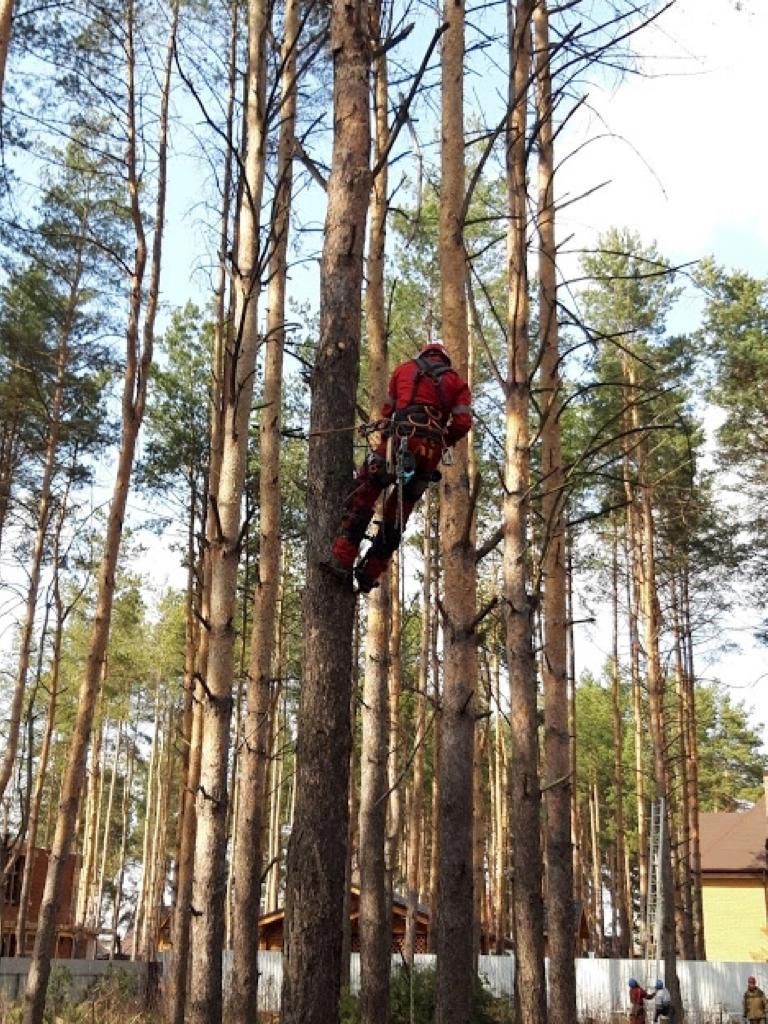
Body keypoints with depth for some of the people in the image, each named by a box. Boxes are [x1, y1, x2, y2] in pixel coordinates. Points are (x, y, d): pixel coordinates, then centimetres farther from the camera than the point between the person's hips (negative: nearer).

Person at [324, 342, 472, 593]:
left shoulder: (405, 369, 22)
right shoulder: (456, 382, 21)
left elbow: (387, 410, 20)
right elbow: (463, 422, 6)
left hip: (400, 437, -2)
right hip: (431, 450, 2)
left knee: (363, 496, 4)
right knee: (399, 512, 10)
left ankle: (342, 560, -9)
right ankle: (369, 574, 10)